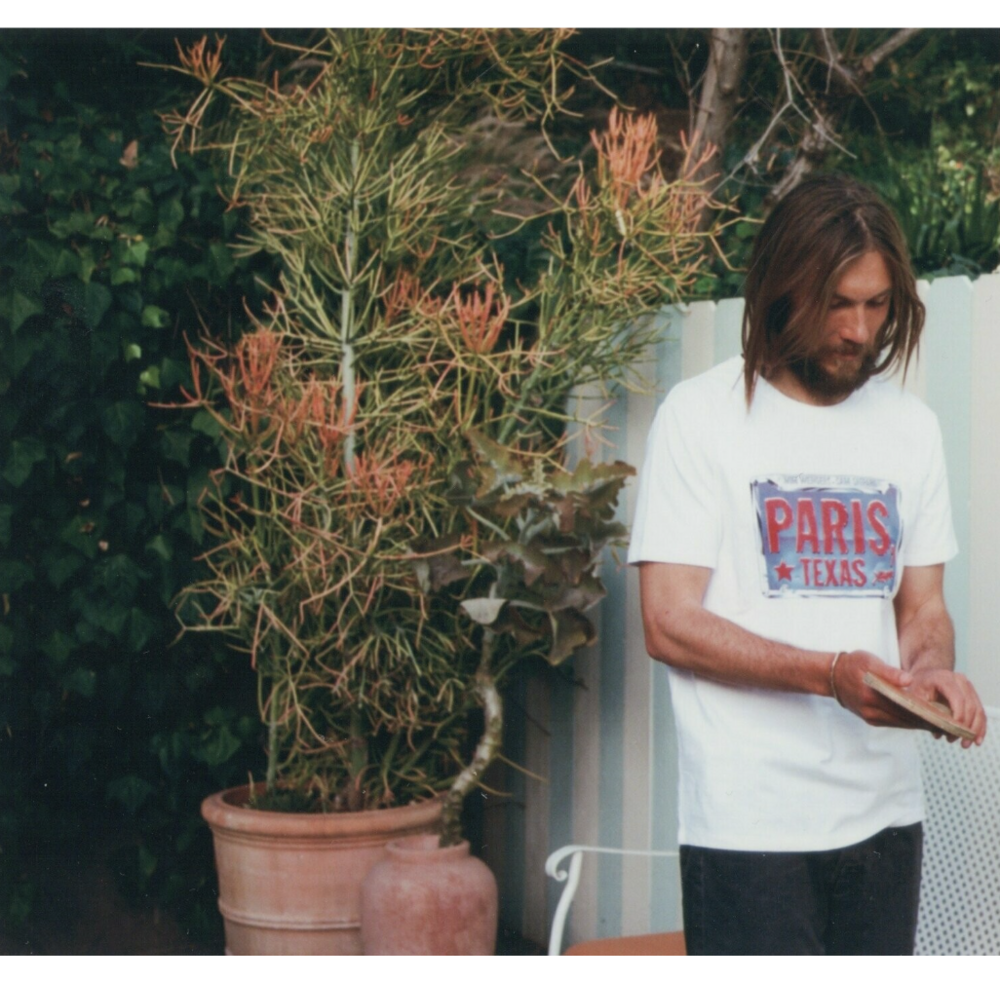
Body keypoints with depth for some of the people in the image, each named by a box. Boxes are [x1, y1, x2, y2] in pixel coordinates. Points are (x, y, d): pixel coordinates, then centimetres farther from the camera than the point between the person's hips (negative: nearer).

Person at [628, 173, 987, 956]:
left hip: (883, 810, 5)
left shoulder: (911, 427, 12)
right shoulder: (702, 416, -4)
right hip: (751, 822, -5)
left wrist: (933, 669, -10)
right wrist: (828, 673, -22)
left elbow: (922, 605, 15)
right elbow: (669, 623, -9)